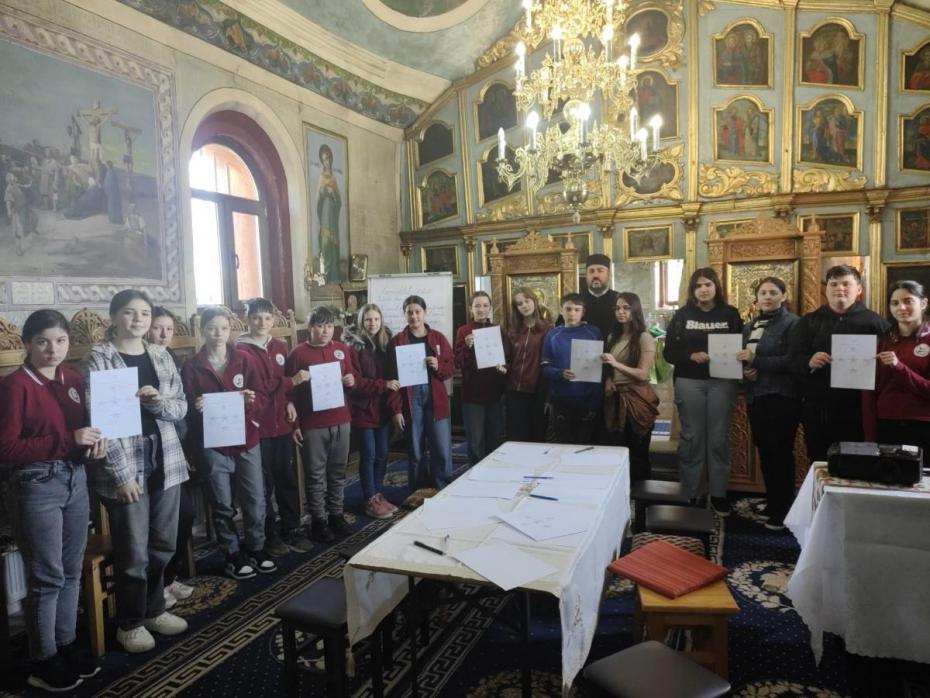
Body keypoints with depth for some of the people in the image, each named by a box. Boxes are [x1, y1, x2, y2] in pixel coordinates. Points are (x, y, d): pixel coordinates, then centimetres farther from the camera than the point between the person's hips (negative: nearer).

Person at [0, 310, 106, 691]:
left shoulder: (74, 379, 6)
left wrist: (96, 442, -5)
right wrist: (68, 439, -23)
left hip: (76, 480, 6)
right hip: (36, 486, -6)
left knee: (72, 570, 16)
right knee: (47, 576, 5)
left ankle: (66, 644, 32)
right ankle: (42, 661, 22)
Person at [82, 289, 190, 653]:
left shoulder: (161, 356, 7)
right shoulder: (97, 359, -8)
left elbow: (181, 407, 8)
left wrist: (159, 402, -15)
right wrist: (122, 473, -16)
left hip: (166, 461, 5)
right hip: (125, 466, -5)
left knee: (163, 545, 15)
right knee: (133, 552, 5)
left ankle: (154, 609, 35)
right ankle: (130, 623, 26)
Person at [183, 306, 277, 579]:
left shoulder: (244, 359, 1)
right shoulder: (192, 366, -3)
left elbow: (261, 399, 1)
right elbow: (188, 407, -1)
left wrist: (251, 400, -21)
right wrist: (197, 407, -23)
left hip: (246, 439, 2)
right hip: (212, 444, -1)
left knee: (255, 499, 8)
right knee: (222, 504, 8)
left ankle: (257, 548, 27)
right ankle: (233, 554, 25)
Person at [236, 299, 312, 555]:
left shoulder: (280, 347, 12)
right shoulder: (242, 349, -7)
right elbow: (257, 386, -16)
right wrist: (290, 382, -17)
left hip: (282, 423, 6)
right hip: (258, 425, -5)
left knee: (287, 478, 13)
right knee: (264, 483, 5)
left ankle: (291, 530, 25)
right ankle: (269, 535, 18)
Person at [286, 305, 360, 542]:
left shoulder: (342, 349, 6)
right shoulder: (298, 353, -6)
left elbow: (354, 376, 18)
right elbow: (290, 392, -6)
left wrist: (352, 382, -6)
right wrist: (294, 424, -8)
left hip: (341, 421, 4)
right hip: (312, 425, -4)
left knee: (338, 472, 14)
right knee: (316, 475, 5)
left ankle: (336, 514, 27)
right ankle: (318, 520, 17)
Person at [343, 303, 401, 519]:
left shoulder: (385, 342, 8)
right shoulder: (354, 345, -9)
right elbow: (355, 381, -15)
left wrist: (392, 389, -1)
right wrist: (383, 385, -21)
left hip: (383, 407, 6)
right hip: (363, 408, -5)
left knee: (383, 454, 11)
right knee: (368, 455, 1)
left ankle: (379, 495, 25)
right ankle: (370, 501, 13)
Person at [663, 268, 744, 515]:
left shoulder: (730, 314, 6)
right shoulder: (682, 315, 4)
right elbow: (669, 352, 0)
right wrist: (691, 355, -16)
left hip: (722, 382, 1)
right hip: (689, 383, -1)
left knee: (719, 438, 5)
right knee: (691, 438, 5)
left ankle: (718, 495, 16)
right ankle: (688, 494, 14)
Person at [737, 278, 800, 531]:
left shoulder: (792, 323, -7)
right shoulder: (750, 326, 15)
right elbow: (744, 357, 22)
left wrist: (756, 361, -21)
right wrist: (745, 370, 0)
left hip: (782, 398, -7)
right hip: (756, 396, 7)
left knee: (781, 453, -1)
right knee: (765, 452, 13)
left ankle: (784, 510, 11)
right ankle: (772, 503, 26)